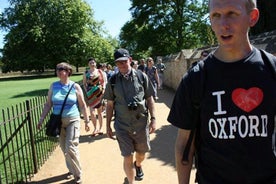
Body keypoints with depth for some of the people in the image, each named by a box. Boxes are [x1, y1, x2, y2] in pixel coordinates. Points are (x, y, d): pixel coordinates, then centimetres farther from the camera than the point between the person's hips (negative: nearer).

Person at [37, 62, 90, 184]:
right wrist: (41, 119, 2)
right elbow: (48, 104, 6)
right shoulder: (53, 86, 2)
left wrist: (87, 121, 0)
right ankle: (71, 169, 34)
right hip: (58, 121, 4)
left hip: (73, 121, -3)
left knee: (70, 149, -9)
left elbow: (82, 105, -1)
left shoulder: (75, 86, -6)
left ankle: (77, 174, 11)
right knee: (64, 149, 12)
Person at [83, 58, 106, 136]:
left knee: (99, 111, 9)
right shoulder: (86, 73, 4)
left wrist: (103, 89, -6)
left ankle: (100, 128, 22)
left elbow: (103, 81, 7)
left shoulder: (100, 72, 4)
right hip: (90, 94, 0)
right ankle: (95, 128, 11)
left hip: (99, 93, 1)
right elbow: (84, 84, 7)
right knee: (92, 112, -7)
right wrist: (86, 91, -5)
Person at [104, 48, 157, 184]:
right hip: (122, 126, -1)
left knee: (141, 153, 20)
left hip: (142, 124, 1)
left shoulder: (141, 76, -4)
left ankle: (138, 165, 54)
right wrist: (108, 126, 4)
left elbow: (149, 99, 1)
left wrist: (153, 119, -3)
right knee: (128, 157, 3)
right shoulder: (113, 80, -2)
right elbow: (110, 104, 4)